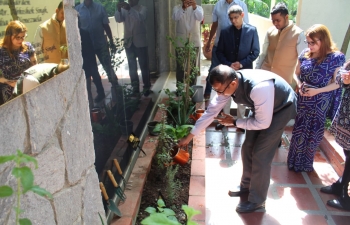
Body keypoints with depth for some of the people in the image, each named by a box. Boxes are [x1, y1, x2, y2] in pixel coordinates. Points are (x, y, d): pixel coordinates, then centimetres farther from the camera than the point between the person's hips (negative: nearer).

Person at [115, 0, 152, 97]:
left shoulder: (142, 9, -3)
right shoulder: (124, 9, 8)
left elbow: (140, 18, -24)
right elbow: (118, 19, -9)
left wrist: (130, 9, -37)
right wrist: (118, 9, -27)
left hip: (140, 42, -3)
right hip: (128, 43, 4)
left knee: (144, 66, 2)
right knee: (132, 67, 9)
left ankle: (146, 88, 12)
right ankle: (135, 88, 19)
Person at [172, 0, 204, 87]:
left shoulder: (198, 8, 3)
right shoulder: (177, 8, 3)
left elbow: (200, 18, -19)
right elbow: (175, 18, -18)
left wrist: (195, 7, -36)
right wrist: (183, 7, -34)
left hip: (194, 42, 0)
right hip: (181, 42, 0)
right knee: (180, 67, 5)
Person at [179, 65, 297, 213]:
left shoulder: (259, 88, -44)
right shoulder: (228, 84, -21)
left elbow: (263, 123, -31)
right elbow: (211, 111, -11)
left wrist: (234, 122, -18)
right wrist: (189, 137, -7)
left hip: (281, 109, -6)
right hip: (260, 107, 7)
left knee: (261, 154, -7)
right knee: (248, 148, 10)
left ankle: (257, 200, 13)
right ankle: (246, 185, 33)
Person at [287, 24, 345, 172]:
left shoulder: (336, 57, -13)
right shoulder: (305, 54, -3)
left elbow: (337, 83, -10)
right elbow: (297, 73, 7)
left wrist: (317, 91, -23)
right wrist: (299, 84, -13)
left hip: (320, 103, -2)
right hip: (303, 100, 3)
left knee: (313, 133, 13)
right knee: (299, 130, 12)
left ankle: (305, 163, 33)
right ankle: (295, 160, 31)